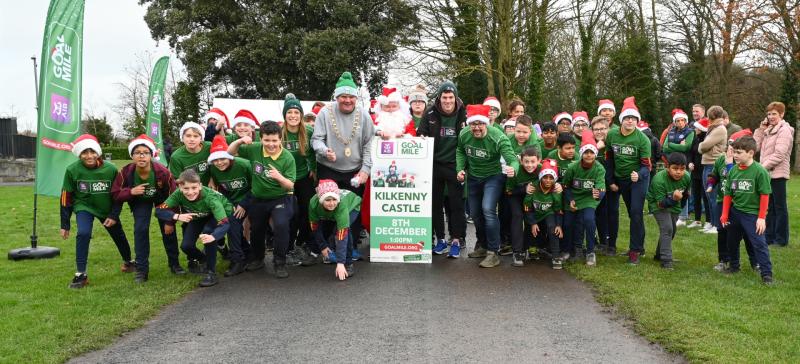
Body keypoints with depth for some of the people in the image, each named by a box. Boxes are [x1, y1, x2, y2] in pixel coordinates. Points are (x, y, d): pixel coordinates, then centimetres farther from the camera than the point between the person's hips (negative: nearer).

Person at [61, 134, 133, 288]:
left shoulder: (111, 169, -20)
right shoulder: (72, 170, -21)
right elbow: (66, 198, -11)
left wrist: (114, 215, -11)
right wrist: (65, 224, -8)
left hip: (107, 208, 2)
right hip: (84, 207, -2)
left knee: (119, 236, 16)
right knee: (83, 234, -26)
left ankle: (128, 262, 45)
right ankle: (81, 274, -14)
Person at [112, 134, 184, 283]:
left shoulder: (162, 172, -36)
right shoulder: (125, 172, -31)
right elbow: (116, 194, -16)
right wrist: (131, 192, -38)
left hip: (161, 199, -1)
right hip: (140, 200, 1)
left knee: (168, 229, -2)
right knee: (140, 230, -13)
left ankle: (174, 264, 18)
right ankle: (141, 269, -3)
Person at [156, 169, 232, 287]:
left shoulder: (210, 197, -40)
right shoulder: (178, 194, -30)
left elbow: (225, 224, -46)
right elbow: (159, 210, -28)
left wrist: (212, 236, -65)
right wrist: (177, 216, -45)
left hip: (221, 213, -4)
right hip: (199, 216, 4)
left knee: (208, 232, -32)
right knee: (186, 246, -10)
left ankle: (211, 272, -18)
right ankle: (202, 258, 25)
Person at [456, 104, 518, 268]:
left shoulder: (498, 138, -30)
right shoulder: (463, 135, -16)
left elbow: (512, 159, -37)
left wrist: (513, 168, -59)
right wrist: (460, 169, -8)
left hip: (493, 176, -5)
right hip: (473, 177, 5)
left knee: (488, 209, -23)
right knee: (475, 213, 15)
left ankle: (493, 253, -12)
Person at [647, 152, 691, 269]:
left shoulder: (687, 178, -19)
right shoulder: (659, 180, -35)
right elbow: (660, 203, -31)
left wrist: (681, 204, 17)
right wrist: (674, 199, -48)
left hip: (674, 206, 6)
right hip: (658, 205, -6)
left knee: (671, 231, 17)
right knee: (667, 228, -22)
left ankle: (659, 254, 39)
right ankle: (666, 260, -16)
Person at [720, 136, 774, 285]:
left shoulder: (760, 171, -15)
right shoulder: (733, 170, -1)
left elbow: (765, 196, -13)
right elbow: (728, 194, 5)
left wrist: (761, 218, -13)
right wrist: (725, 215, 4)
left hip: (752, 214, -6)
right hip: (735, 212, 6)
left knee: (759, 243, -7)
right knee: (732, 241, 17)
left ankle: (766, 273, 0)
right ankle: (734, 266, 36)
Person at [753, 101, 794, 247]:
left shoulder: (784, 130, -10)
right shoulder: (768, 130, 15)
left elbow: (778, 155, -18)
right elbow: (756, 146, 8)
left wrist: (763, 167, -17)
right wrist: (761, 129, 4)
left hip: (777, 174, -8)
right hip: (767, 173, 8)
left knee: (779, 207, 0)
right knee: (769, 206, 12)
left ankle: (781, 239, 7)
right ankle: (769, 236, 19)